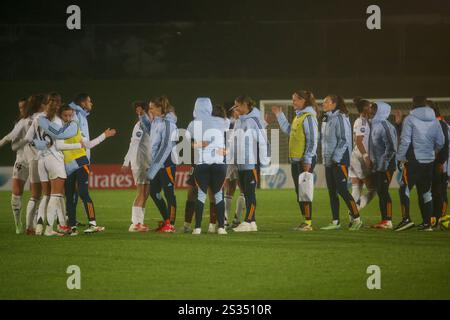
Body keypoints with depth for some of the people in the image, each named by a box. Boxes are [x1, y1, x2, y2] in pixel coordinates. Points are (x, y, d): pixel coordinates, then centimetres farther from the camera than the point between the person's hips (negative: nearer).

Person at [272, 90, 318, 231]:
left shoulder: (309, 117, -13)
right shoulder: (298, 116, 15)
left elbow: (312, 140, -16)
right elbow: (288, 130, 29)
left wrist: (308, 160, -19)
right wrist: (279, 115, 26)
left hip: (305, 160, -9)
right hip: (295, 160, 9)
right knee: (299, 192, 10)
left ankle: (308, 223, -6)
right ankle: (305, 221, 15)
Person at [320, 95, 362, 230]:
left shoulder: (340, 118, -11)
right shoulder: (327, 119, 15)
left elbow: (344, 140, -16)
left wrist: (336, 158, -19)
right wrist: (325, 158, 14)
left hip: (340, 161, -9)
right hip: (329, 161, 9)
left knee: (342, 190, -10)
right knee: (332, 192, 7)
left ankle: (356, 218, -3)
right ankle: (335, 222, 10)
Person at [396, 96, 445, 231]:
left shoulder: (410, 119, -8)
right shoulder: (434, 121, 8)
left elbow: (405, 140, -13)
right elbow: (440, 142, 11)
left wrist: (401, 158, -6)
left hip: (414, 160, -5)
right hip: (429, 161, 5)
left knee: (405, 189, -4)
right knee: (425, 192, 12)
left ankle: (406, 218, -19)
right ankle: (427, 222, 11)